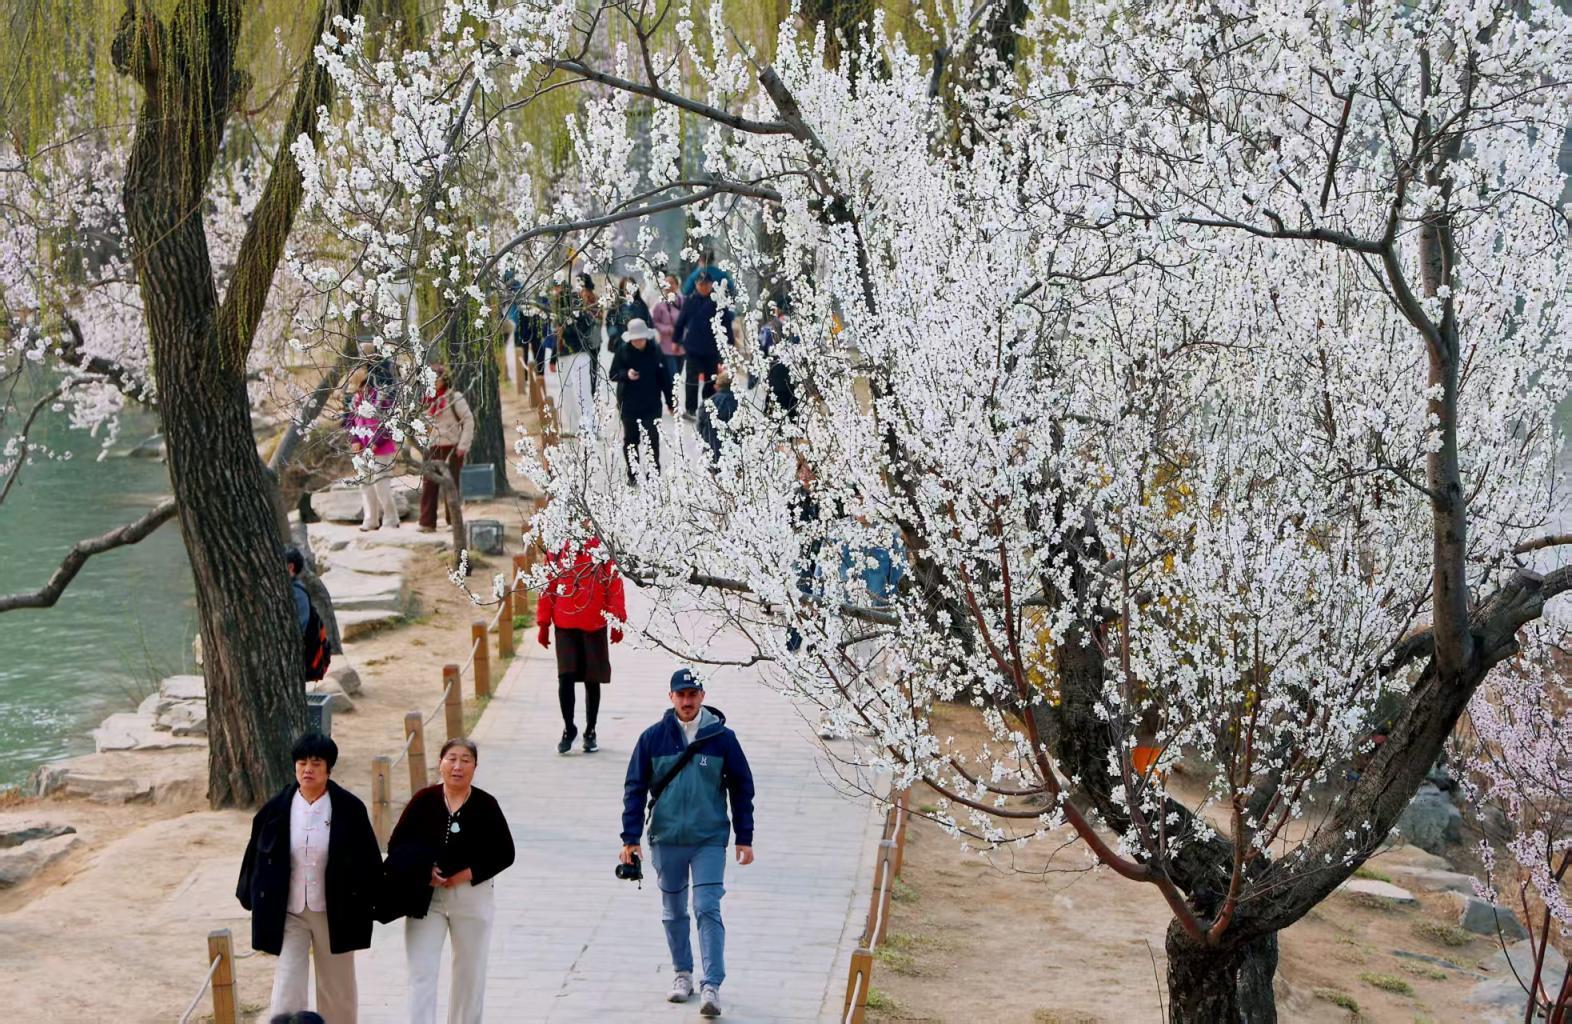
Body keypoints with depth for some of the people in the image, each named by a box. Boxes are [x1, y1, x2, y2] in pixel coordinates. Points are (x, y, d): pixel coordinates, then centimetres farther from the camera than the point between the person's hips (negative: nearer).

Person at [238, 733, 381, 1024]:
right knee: (286, 990, -5)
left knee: (337, 989, 14)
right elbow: (257, 855, 7)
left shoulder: (349, 808, -7)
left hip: (335, 912, 0)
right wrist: (252, 897, 9)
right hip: (287, 912, 0)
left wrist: (369, 902, 0)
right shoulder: (276, 809, -3)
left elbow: (368, 859, -1)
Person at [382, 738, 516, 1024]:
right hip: (426, 898, 0)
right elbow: (396, 845, 0)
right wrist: (424, 872, -15)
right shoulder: (424, 800, -4)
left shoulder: (485, 805, -6)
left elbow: (504, 854, -2)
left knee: (469, 974, 13)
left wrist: (468, 874, -14)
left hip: (472, 896, 0)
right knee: (421, 973, -6)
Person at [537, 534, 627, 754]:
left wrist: (617, 622, -5)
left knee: (592, 680, 7)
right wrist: (544, 624, 4)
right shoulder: (557, 551, 4)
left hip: (595, 627, 0)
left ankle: (590, 732, 18)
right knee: (565, 678, -6)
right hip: (565, 627, 0)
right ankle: (568, 728, 9)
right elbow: (547, 587, 6)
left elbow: (615, 586, -1)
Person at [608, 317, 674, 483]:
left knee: (653, 439, -3)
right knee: (630, 439, 11)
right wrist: (626, 375, -23)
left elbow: (664, 379, -1)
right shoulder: (623, 352, -6)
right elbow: (613, 375, -2)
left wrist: (671, 402, 1)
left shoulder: (654, 352, -7)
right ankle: (632, 474, 24)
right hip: (629, 405, 1)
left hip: (652, 405, -1)